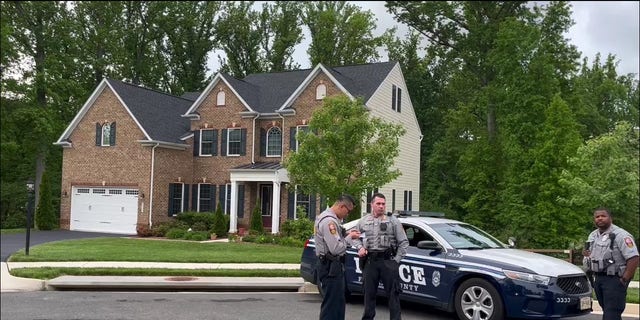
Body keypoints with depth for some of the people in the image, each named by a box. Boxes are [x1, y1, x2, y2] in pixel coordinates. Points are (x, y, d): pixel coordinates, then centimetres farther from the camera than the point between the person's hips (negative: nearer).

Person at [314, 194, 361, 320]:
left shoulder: (325, 216, 13)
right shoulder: (329, 221, -20)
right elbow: (336, 249, -24)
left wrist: (346, 234, 5)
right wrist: (349, 237, -11)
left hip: (329, 265, 11)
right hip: (331, 267, -11)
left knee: (339, 303, 17)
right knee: (331, 305, -5)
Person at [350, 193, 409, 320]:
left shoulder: (393, 221, 4)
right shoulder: (363, 221, 11)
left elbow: (403, 242, 3)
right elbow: (355, 237, 19)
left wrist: (396, 259, -4)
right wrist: (360, 247, -1)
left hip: (388, 260, -2)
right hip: (369, 261, 2)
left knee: (393, 293, -1)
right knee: (369, 292, 10)